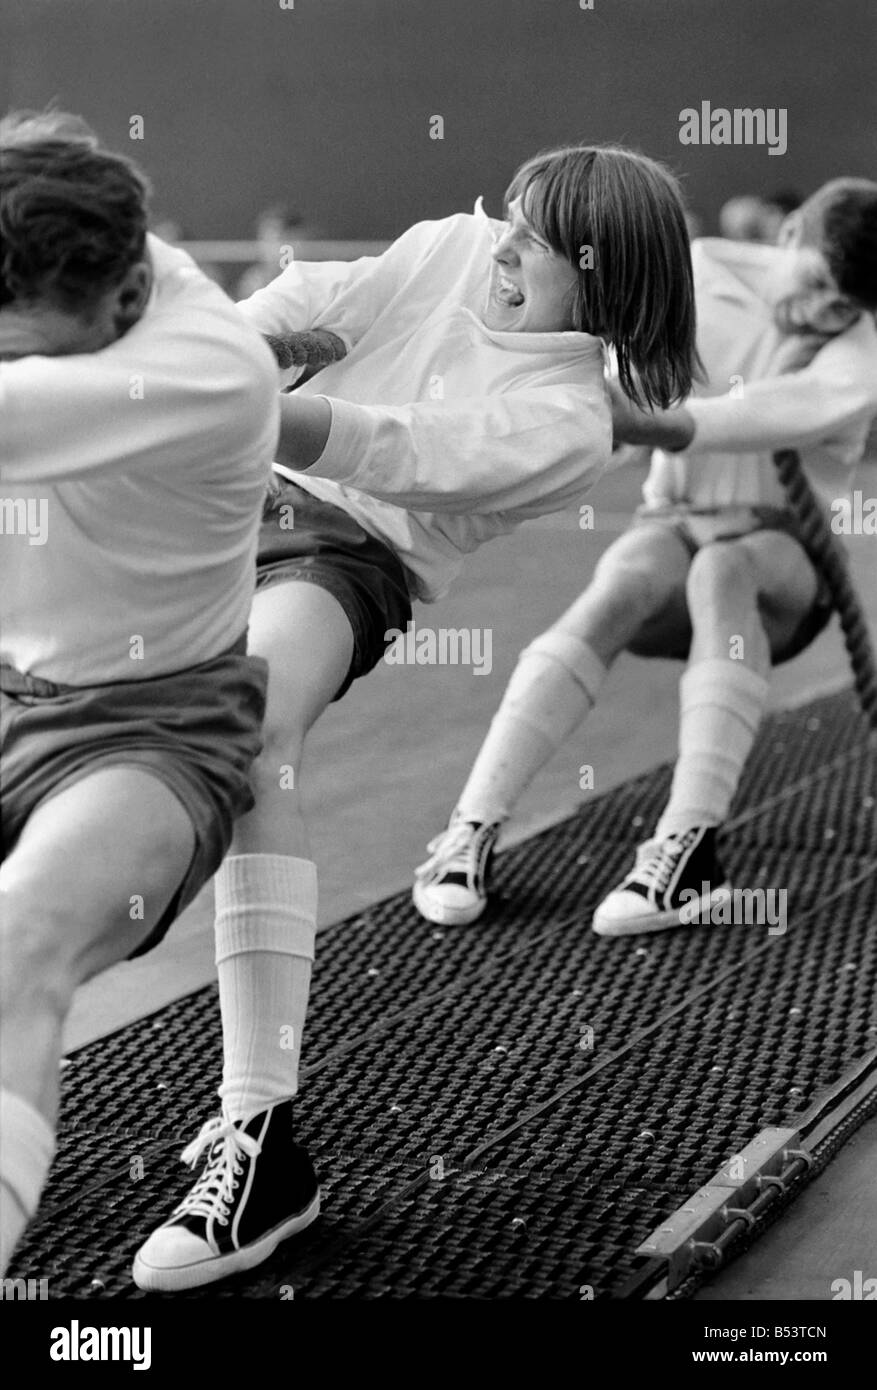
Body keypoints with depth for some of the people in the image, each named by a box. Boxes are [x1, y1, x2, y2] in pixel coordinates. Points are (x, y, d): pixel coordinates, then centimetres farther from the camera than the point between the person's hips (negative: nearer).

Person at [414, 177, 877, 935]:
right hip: (673, 523, 2)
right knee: (623, 585, -35)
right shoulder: (700, 271, -3)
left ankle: (690, 849, -48)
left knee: (722, 566, -38)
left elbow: (785, 412, -34)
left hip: (786, 561, -1)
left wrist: (662, 424, -51)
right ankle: (471, 832, -42)